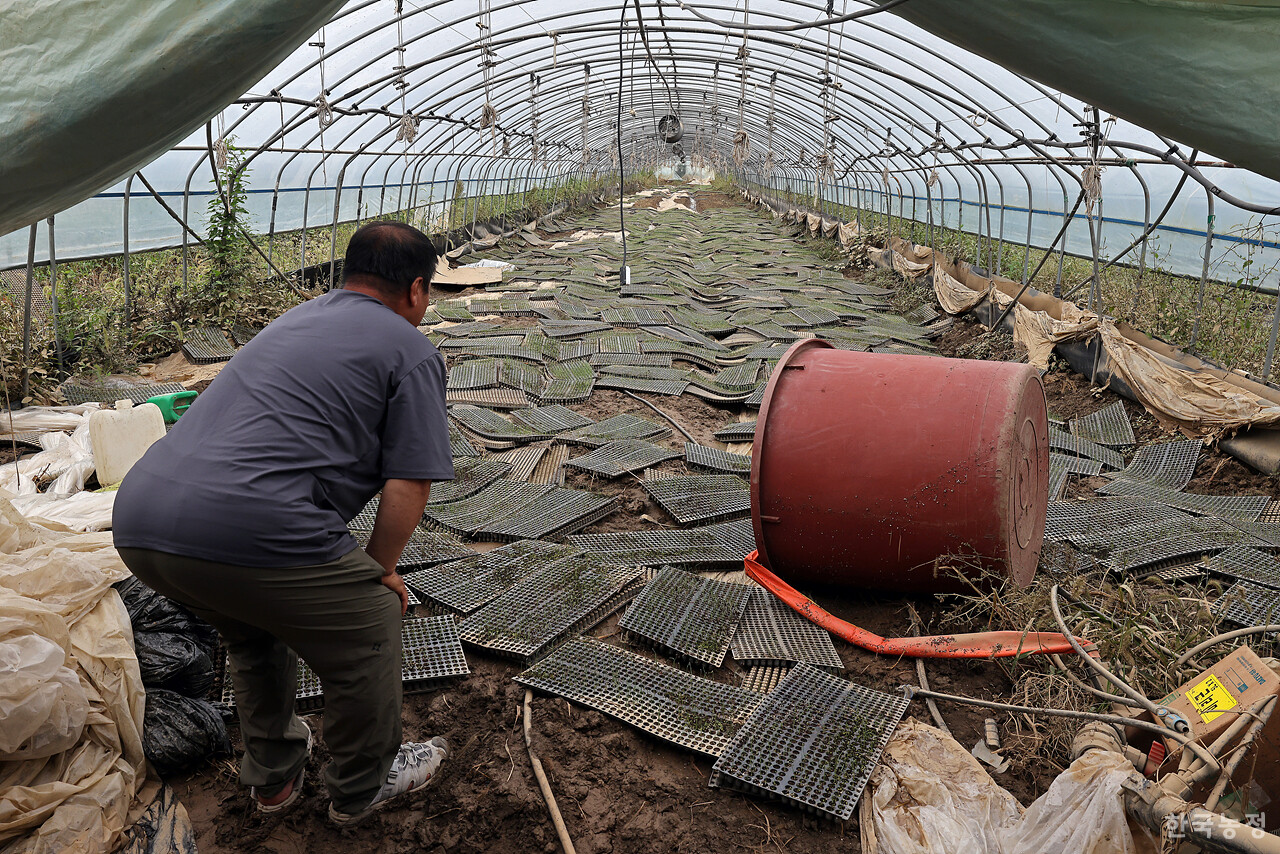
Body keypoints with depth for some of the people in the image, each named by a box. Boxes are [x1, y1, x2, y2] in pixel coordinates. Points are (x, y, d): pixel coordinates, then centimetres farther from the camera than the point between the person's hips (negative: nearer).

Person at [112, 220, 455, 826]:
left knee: (253, 631, 32)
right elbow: (408, 486, -3)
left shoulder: (291, 320, 28)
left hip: (136, 521, 8)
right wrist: (379, 572, 15)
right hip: (248, 529, -8)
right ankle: (361, 788, 33)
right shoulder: (411, 352, 4)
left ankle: (273, 776, 47)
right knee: (369, 627, 14)